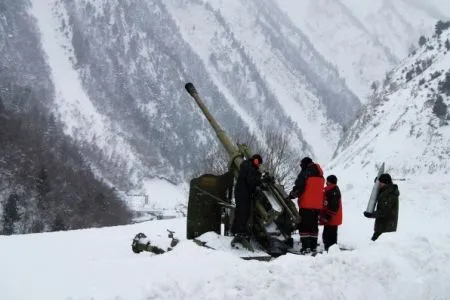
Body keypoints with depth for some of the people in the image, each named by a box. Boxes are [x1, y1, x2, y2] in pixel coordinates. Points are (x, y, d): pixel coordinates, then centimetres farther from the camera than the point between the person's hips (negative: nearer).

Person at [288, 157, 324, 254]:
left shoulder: (305, 173, -10)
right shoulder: (320, 176, 16)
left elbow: (299, 187, -13)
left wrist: (292, 195, 1)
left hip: (306, 204, -8)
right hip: (318, 205, 8)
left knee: (304, 226, -6)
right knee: (314, 226, 13)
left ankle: (306, 247, -13)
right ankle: (313, 246, 12)